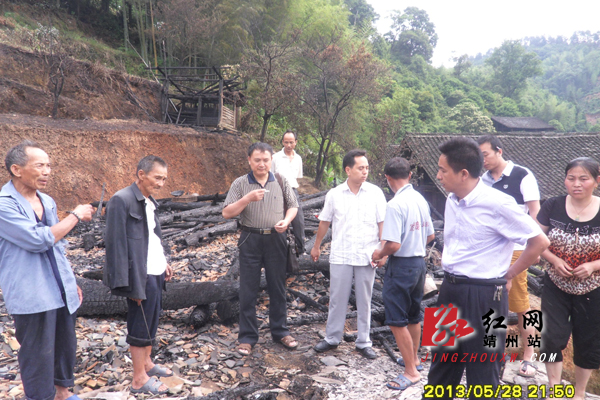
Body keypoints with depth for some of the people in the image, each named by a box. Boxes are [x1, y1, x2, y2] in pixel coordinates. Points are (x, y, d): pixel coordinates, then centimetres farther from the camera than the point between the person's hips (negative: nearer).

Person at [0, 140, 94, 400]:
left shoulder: (47, 201, 9)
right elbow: (39, 239, -23)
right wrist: (75, 216, -13)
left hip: (61, 291, 7)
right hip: (32, 296, -7)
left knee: (66, 346, 17)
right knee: (39, 355, 4)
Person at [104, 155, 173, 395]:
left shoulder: (149, 201, 9)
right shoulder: (121, 200, -17)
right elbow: (116, 244, -19)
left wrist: (163, 263, 14)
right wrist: (128, 284, -20)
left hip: (156, 272, 8)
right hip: (141, 276, -8)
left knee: (152, 321, 20)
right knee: (141, 326, 3)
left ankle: (147, 363, 38)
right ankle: (139, 379, 18)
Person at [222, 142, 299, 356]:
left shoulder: (281, 181, 2)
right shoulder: (240, 184, -3)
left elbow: (293, 205, 9)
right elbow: (227, 213, -8)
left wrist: (286, 221, -12)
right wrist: (247, 198, -21)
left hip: (276, 239, 1)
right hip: (251, 240, -1)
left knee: (277, 288, 11)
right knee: (248, 290, 5)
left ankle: (280, 331, 27)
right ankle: (247, 337, 17)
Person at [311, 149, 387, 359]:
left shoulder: (375, 193, -4)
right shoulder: (334, 194, -1)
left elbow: (382, 224, -3)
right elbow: (324, 222, 10)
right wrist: (316, 246, 15)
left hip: (366, 256, 0)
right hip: (340, 256, 1)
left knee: (364, 300, 11)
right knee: (337, 298, 10)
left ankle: (364, 342, 24)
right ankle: (332, 338, 25)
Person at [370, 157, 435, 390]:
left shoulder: (395, 204, -21)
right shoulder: (421, 200, 3)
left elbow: (394, 244, -26)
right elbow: (430, 236, 12)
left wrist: (379, 254, -7)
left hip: (401, 266, -8)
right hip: (419, 262, 9)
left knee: (397, 321, 3)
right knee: (413, 316, 22)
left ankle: (411, 371, 10)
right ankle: (413, 359, 37)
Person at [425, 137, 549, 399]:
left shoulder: (497, 204, -18)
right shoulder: (452, 200, 5)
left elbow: (539, 242, -12)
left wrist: (508, 275, -5)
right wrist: (449, 271, 14)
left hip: (483, 295, -7)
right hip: (450, 289, 7)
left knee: (482, 372, 9)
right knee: (442, 363, 21)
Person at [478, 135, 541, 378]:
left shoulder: (522, 176, -5)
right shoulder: (484, 180, 8)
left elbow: (535, 212, -5)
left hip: (513, 250, -4)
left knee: (520, 304, 3)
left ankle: (528, 357, 17)